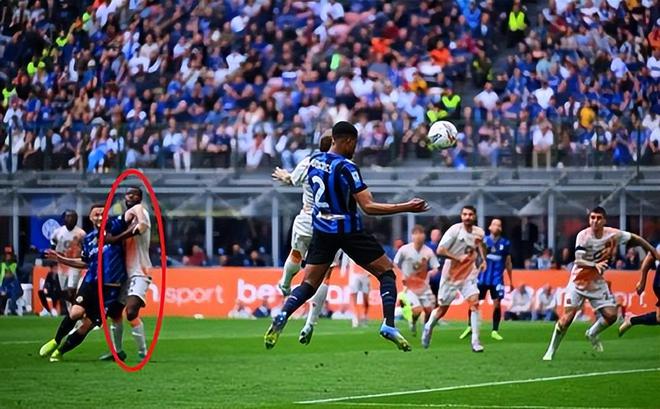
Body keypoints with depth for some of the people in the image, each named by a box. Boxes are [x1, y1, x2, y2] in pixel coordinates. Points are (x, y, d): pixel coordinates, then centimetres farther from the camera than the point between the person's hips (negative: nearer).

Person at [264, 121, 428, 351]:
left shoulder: (314, 161, 3)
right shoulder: (346, 167, -19)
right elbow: (368, 207, -22)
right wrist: (407, 207, -21)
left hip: (321, 231, 6)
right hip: (348, 230, -6)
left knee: (309, 284, 9)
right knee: (387, 272, 7)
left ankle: (281, 318, -17)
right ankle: (389, 325, -9)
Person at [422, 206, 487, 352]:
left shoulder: (479, 232, -1)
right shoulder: (454, 230, -17)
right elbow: (440, 250, -19)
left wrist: (483, 259, 11)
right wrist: (458, 258, -26)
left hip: (469, 273, 3)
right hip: (451, 273, -3)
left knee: (474, 302, -16)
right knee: (443, 307, 8)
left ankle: (475, 341, -14)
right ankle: (429, 326, 41)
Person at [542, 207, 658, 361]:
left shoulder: (613, 234, -10)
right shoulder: (583, 236, -20)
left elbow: (635, 239, 6)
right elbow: (579, 261, -27)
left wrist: (654, 252, 11)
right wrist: (595, 265, -46)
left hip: (597, 282, 4)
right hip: (579, 281, -4)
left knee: (611, 315, -6)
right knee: (568, 316, -13)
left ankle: (592, 334, 25)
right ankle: (551, 351, -1)